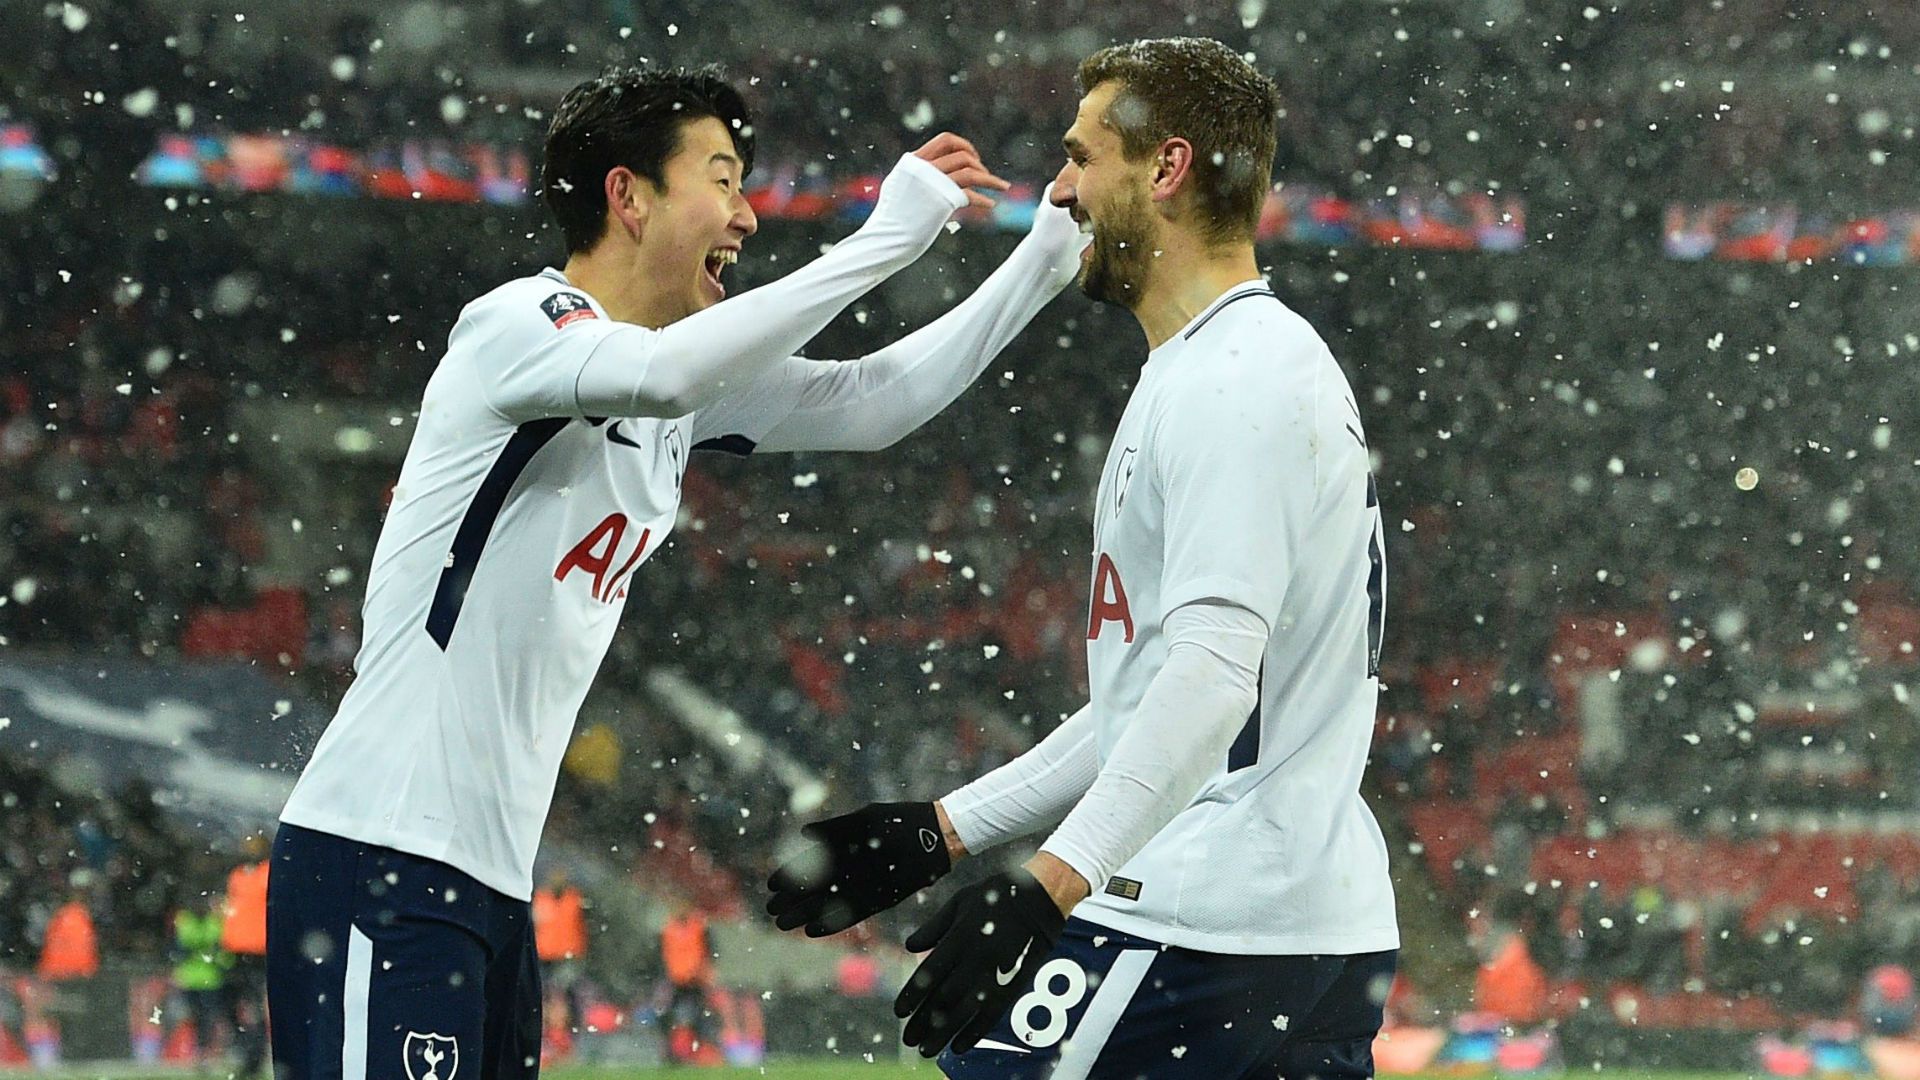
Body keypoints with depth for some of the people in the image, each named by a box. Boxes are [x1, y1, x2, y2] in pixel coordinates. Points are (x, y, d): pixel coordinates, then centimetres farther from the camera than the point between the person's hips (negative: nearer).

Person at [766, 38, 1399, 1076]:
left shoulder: (1234, 381, -12)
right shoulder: (1262, 365, 22)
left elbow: (1213, 673, -26)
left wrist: (1053, 878, -36)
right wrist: (942, 830, 24)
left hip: (1202, 933, -10)